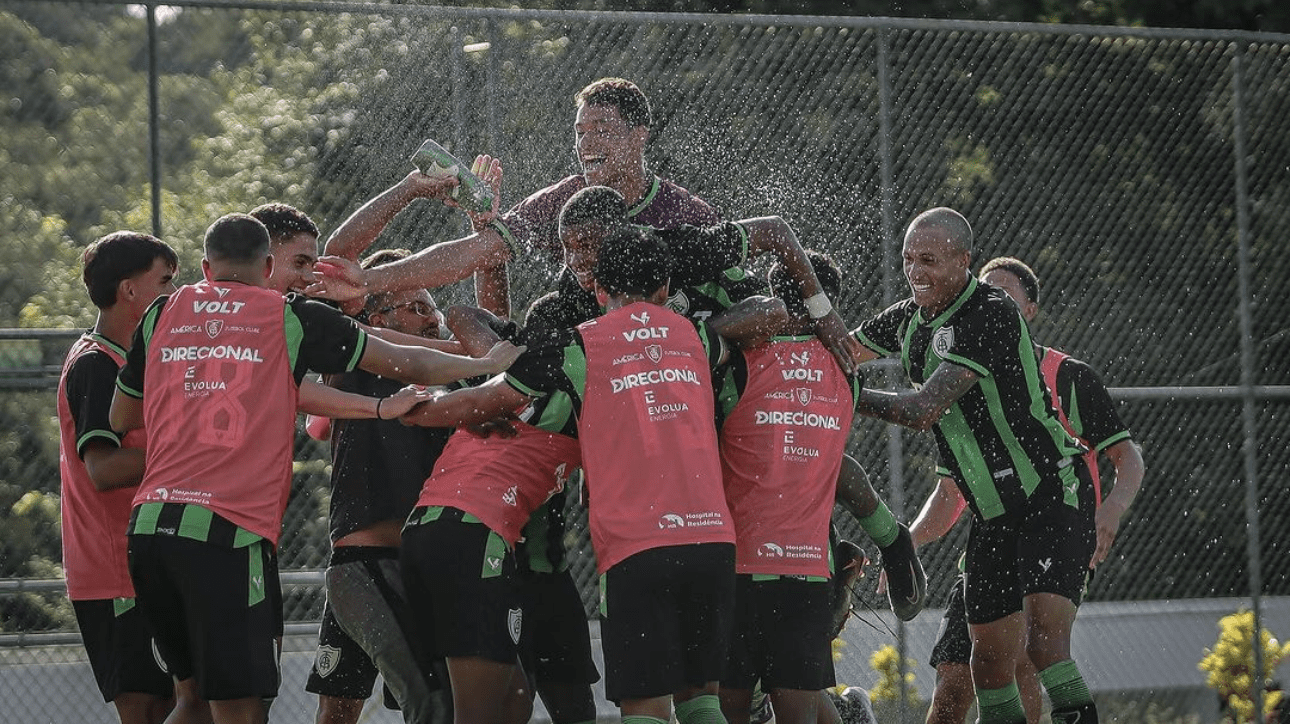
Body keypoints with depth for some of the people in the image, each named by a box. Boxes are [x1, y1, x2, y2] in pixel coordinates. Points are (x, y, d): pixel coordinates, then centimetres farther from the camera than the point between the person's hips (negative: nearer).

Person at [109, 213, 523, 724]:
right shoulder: (292, 317, 6)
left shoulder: (164, 313, 15)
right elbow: (408, 365, 15)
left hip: (147, 527, 5)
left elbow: (121, 419, 25)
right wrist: (489, 363, 31)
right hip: (231, 530, -5)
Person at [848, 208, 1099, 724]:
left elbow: (923, 410, -25)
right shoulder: (910, 317, 5)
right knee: (989, 660, 6)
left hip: (1052, 497, -8)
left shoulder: (992, 317, -21)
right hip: (992, 516, 8)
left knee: (1044, 640, -24)